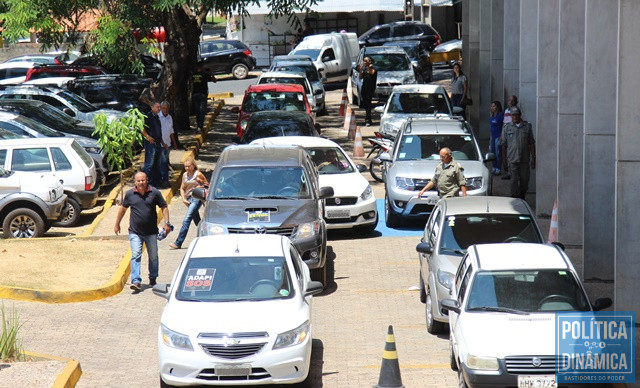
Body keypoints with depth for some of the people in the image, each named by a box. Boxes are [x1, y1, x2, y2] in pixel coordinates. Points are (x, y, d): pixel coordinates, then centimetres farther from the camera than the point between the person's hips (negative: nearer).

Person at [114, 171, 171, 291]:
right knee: (135, 256, -12)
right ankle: (136, 281, -17)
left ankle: (153, 279, 32)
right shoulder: (130, 194, 0)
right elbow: (123, 209, 13)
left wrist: (167, 223, -7)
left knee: (153, 256, 14)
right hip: (135, 232, -1)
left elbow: (164, 207, 3)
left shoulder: (154, 193, -3)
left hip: (151, 232, 1)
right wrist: (117, 224, 18)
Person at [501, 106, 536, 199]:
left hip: (524, 159, 1)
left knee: (524, 180, 5)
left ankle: (522, 197, 27)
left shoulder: (527, 127, 7)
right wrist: (504, 159, 3)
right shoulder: (507, 128, 6)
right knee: (514, 181, -5)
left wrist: (533, 157, 2)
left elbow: (531, 143, 8)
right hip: (512, 160, -1)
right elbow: (504, 145, 7)